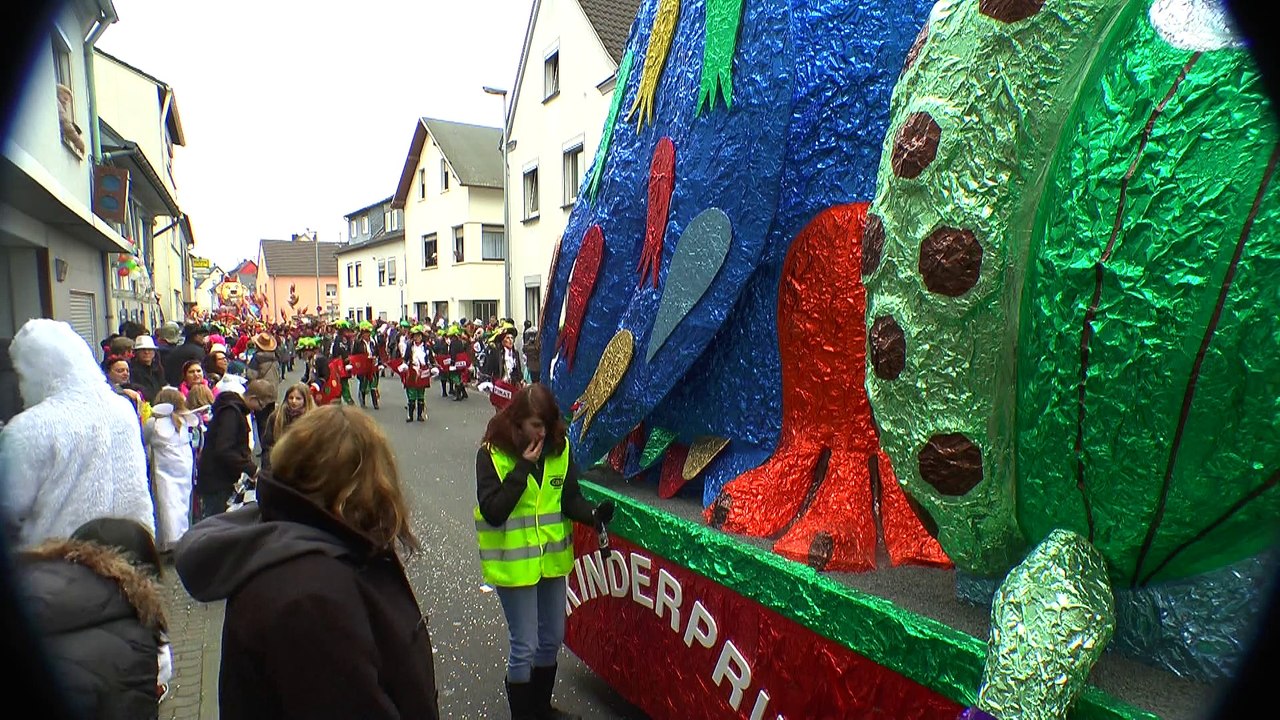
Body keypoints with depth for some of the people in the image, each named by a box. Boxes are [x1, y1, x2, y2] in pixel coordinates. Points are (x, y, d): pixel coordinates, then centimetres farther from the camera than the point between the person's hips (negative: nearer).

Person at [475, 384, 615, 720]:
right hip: (514, 564, -5)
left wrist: (593, 515, -24)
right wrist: (522, 469, -27)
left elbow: (569, 498, -4)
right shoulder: (492, 454, -16)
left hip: (553, 560, 5)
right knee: (525, 647, 4)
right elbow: (492, 512, -22)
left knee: (551, 640, 20)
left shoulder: (559, 447, -5)